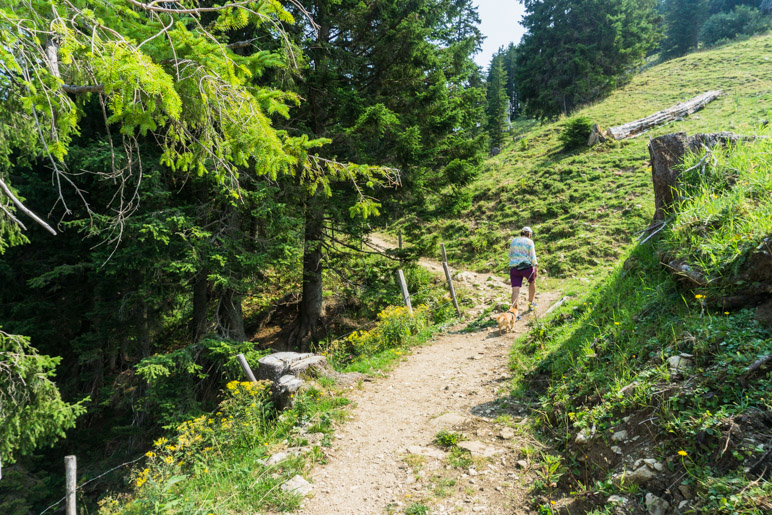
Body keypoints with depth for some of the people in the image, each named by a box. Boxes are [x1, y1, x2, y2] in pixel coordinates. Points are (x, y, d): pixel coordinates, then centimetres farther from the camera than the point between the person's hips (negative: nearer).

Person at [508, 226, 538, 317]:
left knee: (515, 290, -2)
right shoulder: (529, 242, -2)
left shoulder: (514, 240, 12)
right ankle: (530, 303, 33)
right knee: (532, 282, 26)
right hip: (526, 267, -3)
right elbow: (532, 257, -8)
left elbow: (510, 255, 15)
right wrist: (536, 269, -5)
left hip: (514, 268, 3)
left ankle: (515, 311, -11)